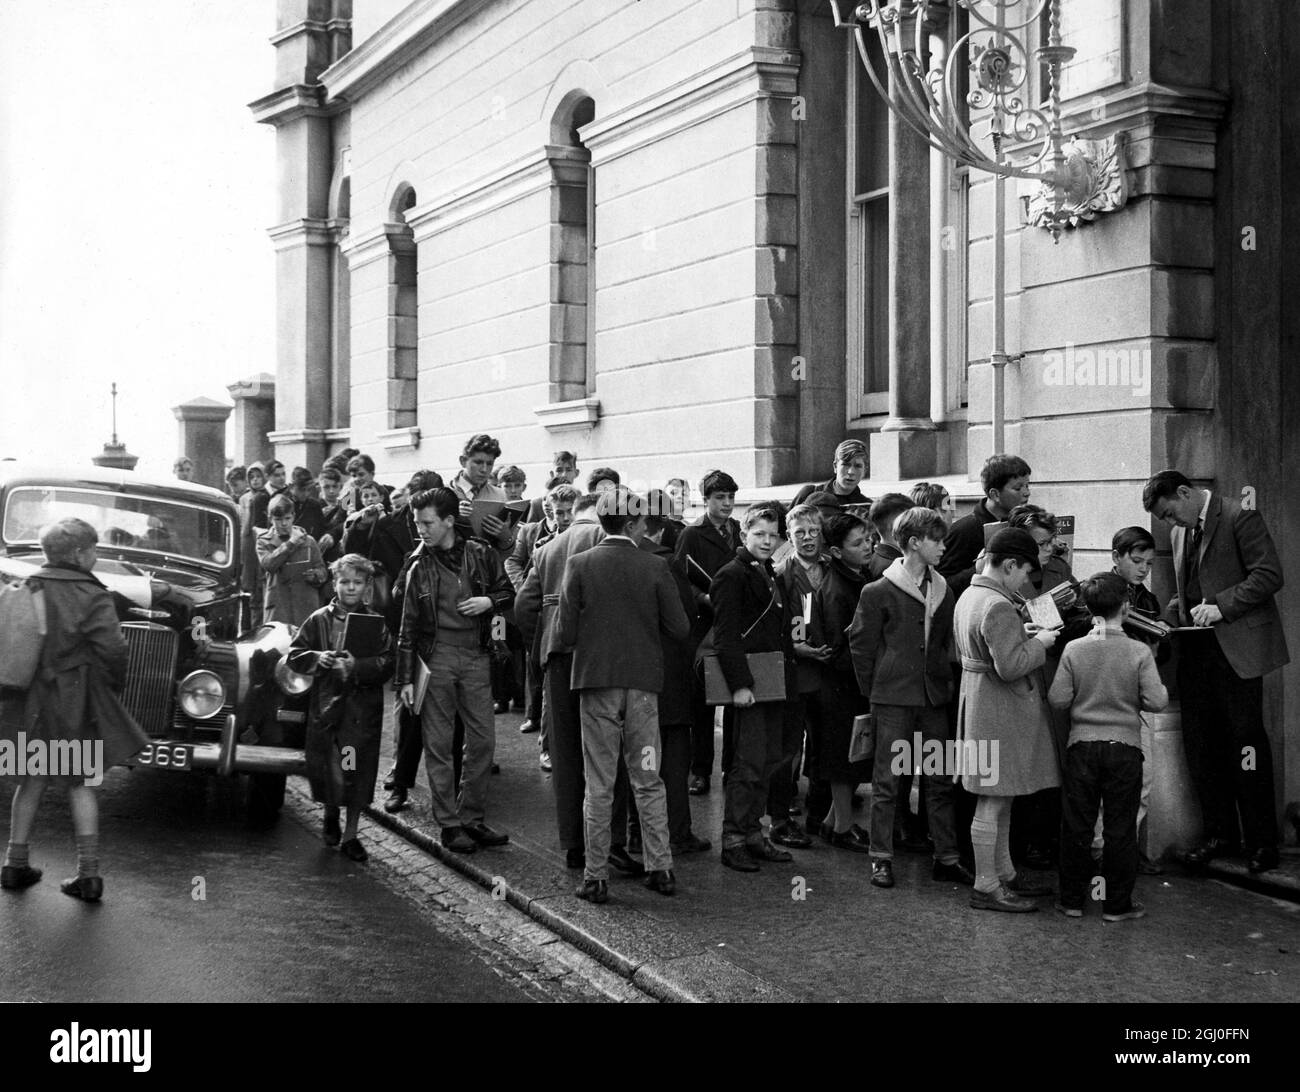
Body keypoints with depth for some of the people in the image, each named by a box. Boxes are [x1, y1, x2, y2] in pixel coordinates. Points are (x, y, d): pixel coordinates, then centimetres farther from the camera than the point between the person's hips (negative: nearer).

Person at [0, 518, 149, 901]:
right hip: (74, 703, -4)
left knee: (31, 781, 17)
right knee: (81, 783, 8)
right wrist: (113, 687, -1)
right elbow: (112, 649, -18)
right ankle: (88, 872, 4)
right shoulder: (92, 597, -14)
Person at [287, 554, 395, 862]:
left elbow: (386, 665, -6)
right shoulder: (318, 620, 5)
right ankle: (330, 813, 35)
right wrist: (319, 659, -12)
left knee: (358, 771, 0)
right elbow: (295, 656, 5)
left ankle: (350, 834, 12)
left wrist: (356, 666, -20)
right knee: (325, 767, 5)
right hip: (325, 704, 1)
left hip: (363, 707, -1)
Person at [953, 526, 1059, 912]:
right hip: (1000, 711, -11)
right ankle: (986, 887, 3)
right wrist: (1038, 644, -11)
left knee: (999, 800, 18)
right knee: (993, 801, -4)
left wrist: (1021, 634, 13)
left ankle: (1004, 874, 27)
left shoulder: (968, 596, 11)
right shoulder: (998, 607, -22)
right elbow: (1010, 666, -26)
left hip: (980, 702, 11)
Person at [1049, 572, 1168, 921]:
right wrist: (1147, 695, 10)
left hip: (1082, 746, 1)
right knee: (1120, 828, 7)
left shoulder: (1074, 650, -5)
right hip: (1125, 748, -1)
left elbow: (1057, 699, -6)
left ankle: (1072, 899, 17)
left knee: (1076, 826, 10)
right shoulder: (1139, 653, -9)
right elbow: (1156, 702, -12)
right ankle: (1117, 903, 13)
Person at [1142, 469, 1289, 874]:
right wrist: (1170, 614, 7)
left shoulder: (1240, 518, -8)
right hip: (1196, 650, 7)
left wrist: (1221, 606, -19)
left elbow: (1269, 576, -13)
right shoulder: (1180, 531, 16)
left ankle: (1261, 841, 7)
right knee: (1201, 746, 7)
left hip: (1236, 648, -7)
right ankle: (1220, 835, 18)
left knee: (1246, 742, -2)